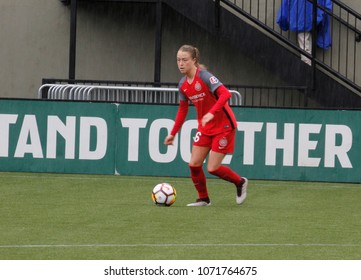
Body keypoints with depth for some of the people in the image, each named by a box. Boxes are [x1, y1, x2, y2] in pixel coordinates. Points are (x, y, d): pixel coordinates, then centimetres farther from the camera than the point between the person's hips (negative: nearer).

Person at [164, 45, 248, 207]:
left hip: (223, 126, -7)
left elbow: (225, 94, -31)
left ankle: (240, 182, 19)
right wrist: (173, 134, 15)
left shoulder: (204, 77, -21)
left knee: (213, 168, -8)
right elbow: (182, 110, 15)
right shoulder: (183, 85, 2)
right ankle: (203, 199, 15)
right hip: (205, 128, 7)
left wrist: (212, 113, -43)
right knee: (194, 164, -2)